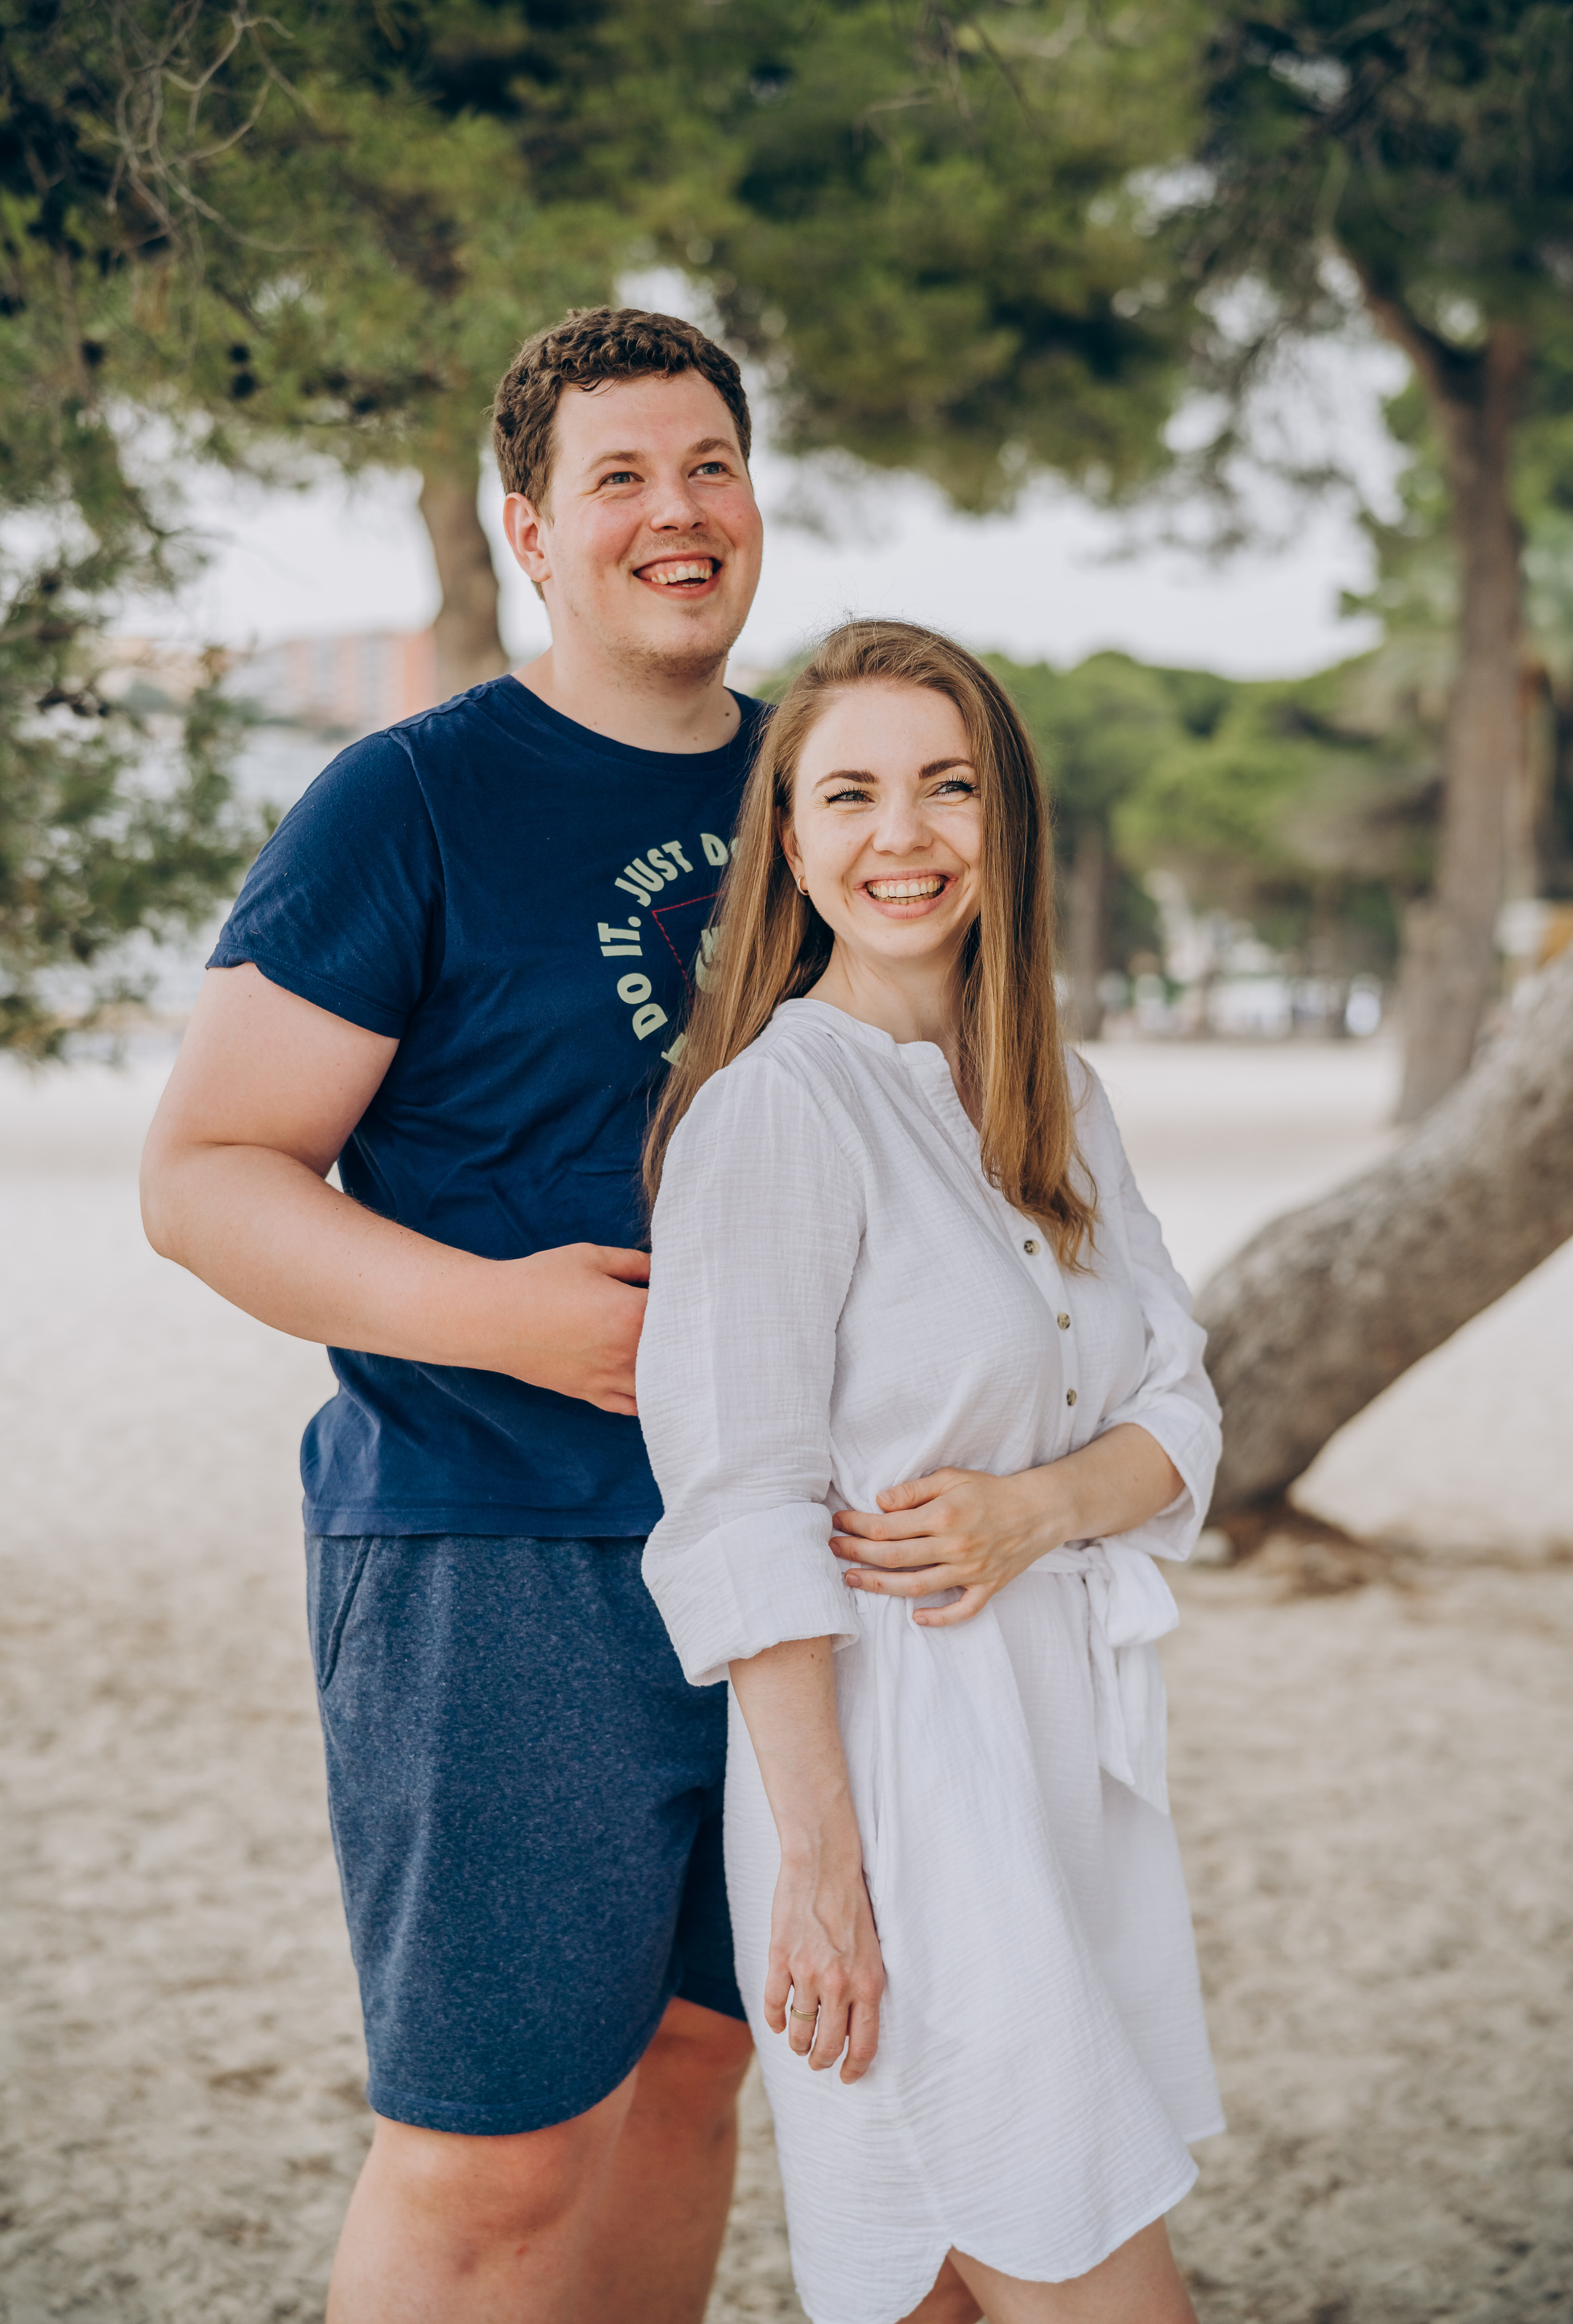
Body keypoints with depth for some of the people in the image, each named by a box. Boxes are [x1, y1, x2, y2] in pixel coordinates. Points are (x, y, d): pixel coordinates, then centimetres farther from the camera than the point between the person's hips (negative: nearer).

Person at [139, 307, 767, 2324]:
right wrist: (489, 1309, -23)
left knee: (689, 2061, 17)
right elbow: (200, 1174, -9)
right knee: (487, 2158, -2)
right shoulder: (411, 804, -7)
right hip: (498, 1568, -6)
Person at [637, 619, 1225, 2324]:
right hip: (890, 1748, -7)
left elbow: (1179, 1416, 10)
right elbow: (746, 1524, -15)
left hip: (1070, 1728, 7)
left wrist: (1032, 1509, -11)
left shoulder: (1056, 1101, 11)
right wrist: (818, 1867, -17)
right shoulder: (773, 1108, -12)